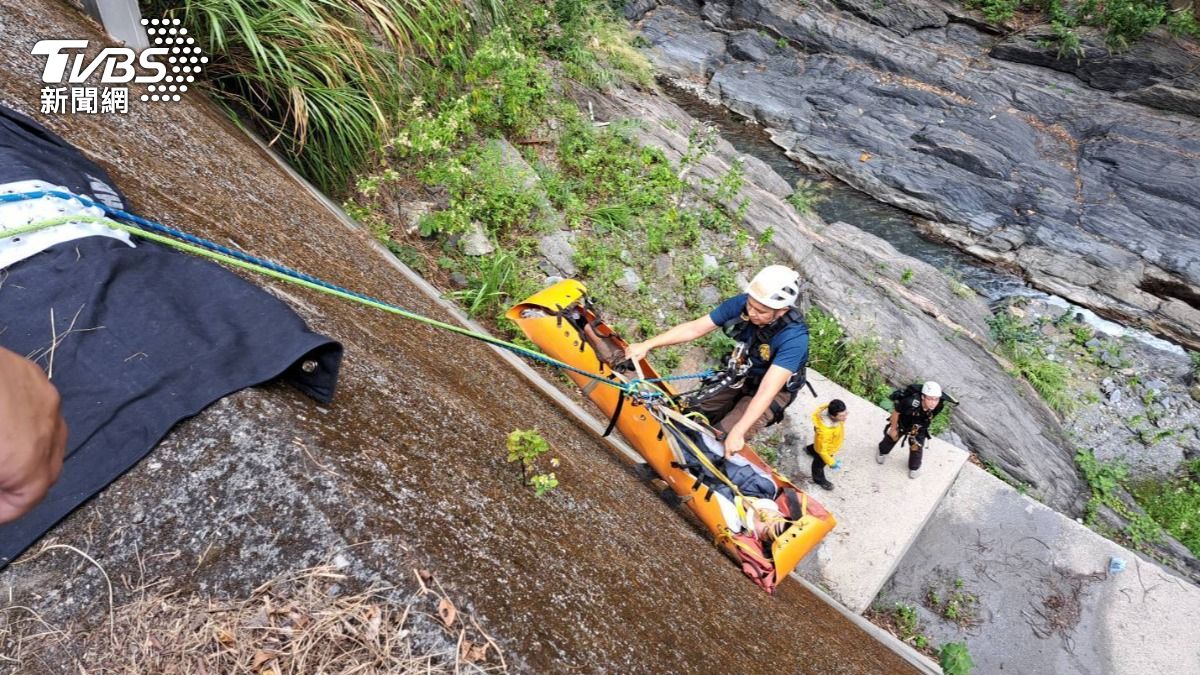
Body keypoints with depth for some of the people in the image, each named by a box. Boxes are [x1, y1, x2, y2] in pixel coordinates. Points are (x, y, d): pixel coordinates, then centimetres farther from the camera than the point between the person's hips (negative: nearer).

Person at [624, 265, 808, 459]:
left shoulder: (794, 338, -35)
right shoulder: (741, 304, -23)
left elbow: (766, 391, -40)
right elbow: (695, 328, -17)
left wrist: (737, 433, -46)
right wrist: (647, 345, -23)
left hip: (774, 387, -5)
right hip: (740, 373, 5)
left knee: (724, 437, -18)